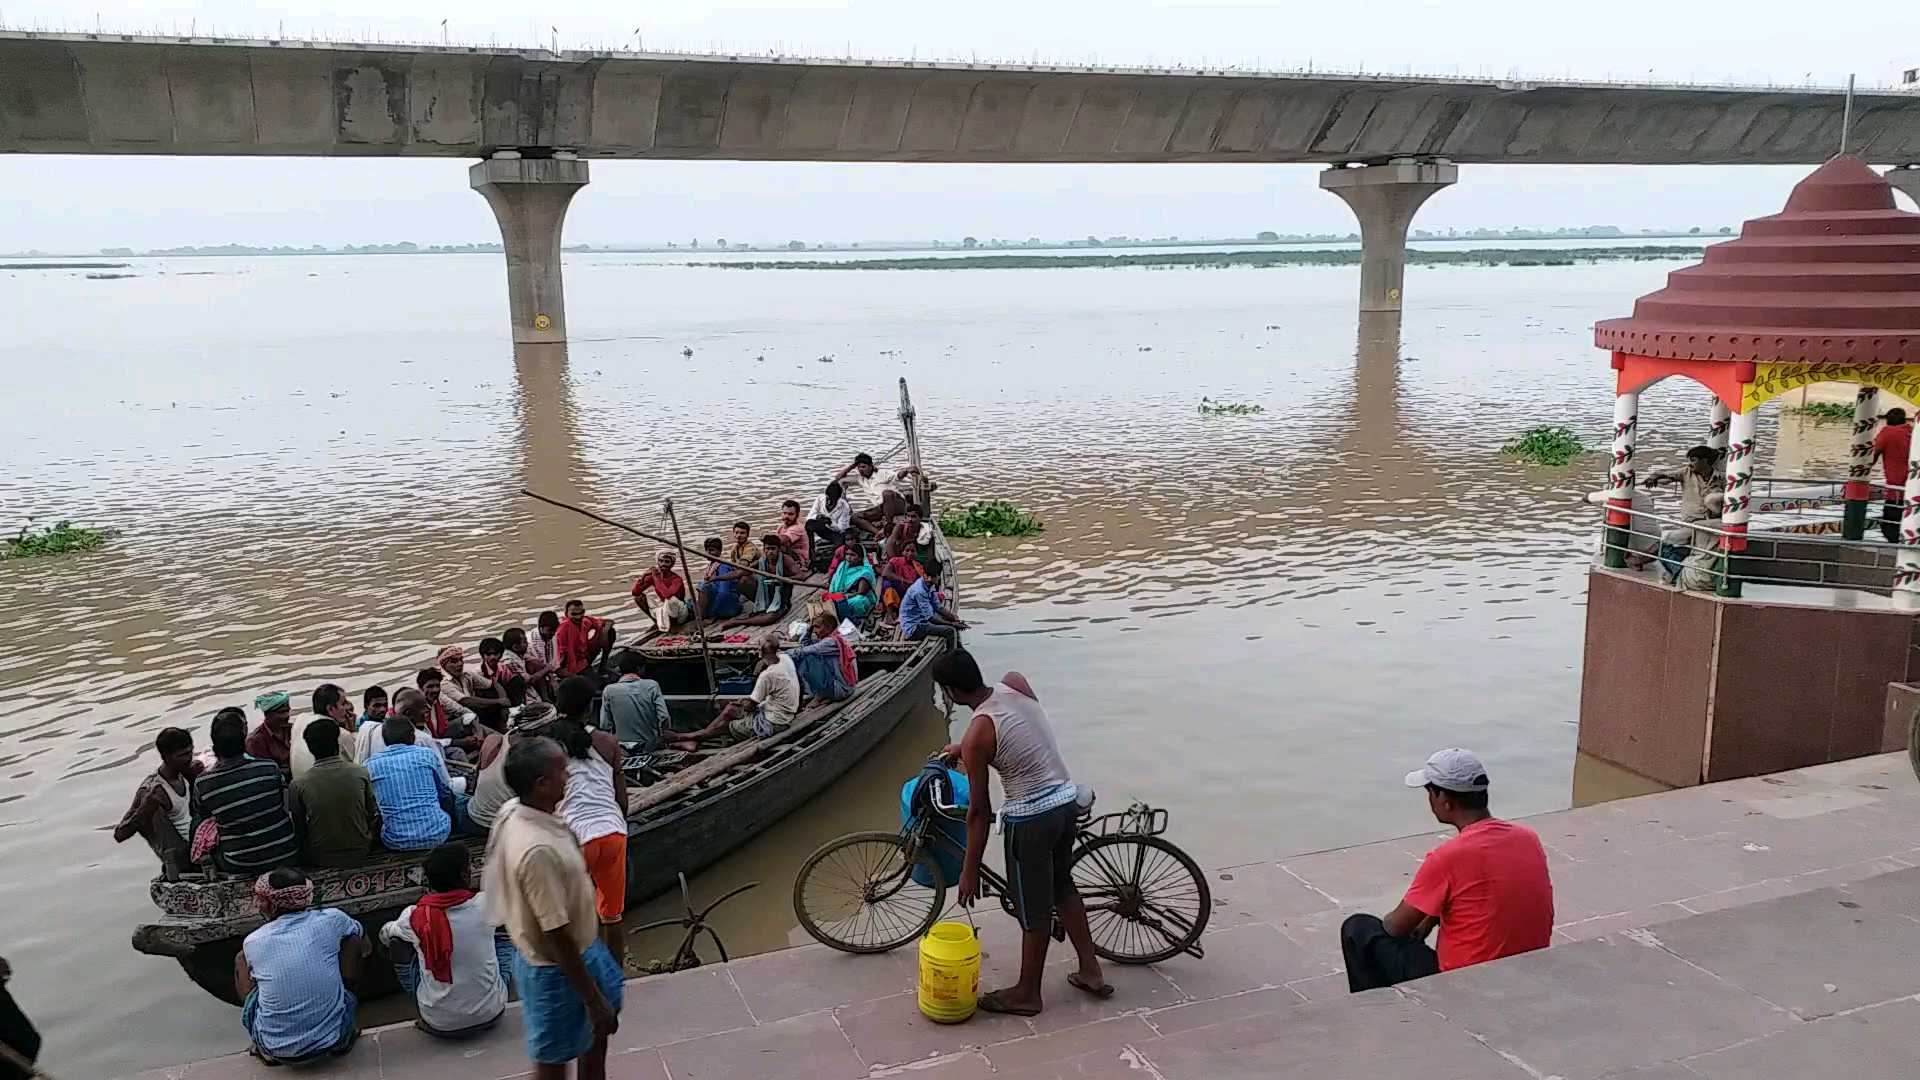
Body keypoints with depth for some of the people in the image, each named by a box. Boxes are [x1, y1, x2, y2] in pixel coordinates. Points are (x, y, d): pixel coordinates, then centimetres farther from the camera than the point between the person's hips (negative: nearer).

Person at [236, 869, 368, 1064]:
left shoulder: (252, 943, -5)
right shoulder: (331, 919, -6)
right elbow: (366, 947, 16)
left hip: (276, 1050, 0)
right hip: (332, 1041, 0)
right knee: (353, 934, 14)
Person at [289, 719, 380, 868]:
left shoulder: (298, 785, -14)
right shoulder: (361, 773, -11)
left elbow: (299, 829, -3)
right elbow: (373, 816, -1)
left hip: (320, 860, -1)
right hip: (360, 855, 1)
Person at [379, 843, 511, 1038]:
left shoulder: (413, 916, -14)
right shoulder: (485, 905, -15)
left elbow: (385, 935, 10)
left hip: (440, 1025, 0)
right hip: (491, 1015, 1)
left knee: (397, 943, 13)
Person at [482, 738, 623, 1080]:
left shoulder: (514, 811, -9)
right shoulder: (537, 850, -37)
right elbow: (557, 936, -30)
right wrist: (593, 1001, -20)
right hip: (556, 969, -8)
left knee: (597, 1033, 27)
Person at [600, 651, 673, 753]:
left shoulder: (609, 691, -8)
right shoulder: (652, 685, -10)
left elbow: (605, 726, -8)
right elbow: (664, 719, -13)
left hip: (624, 748, 2)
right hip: (650, 747, -2)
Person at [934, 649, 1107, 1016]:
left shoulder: (977, 734, -19)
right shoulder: (1016, 682, -1)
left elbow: (979, 810, -12)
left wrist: (969, 871, -3)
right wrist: (963, 749, 32)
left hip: (1030, 818, -7)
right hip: (1066, 800, 7)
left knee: (1034, 908, 10)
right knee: (1062, 885, 26)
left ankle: (1027, 993, 28)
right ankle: (1091, 971, 35)